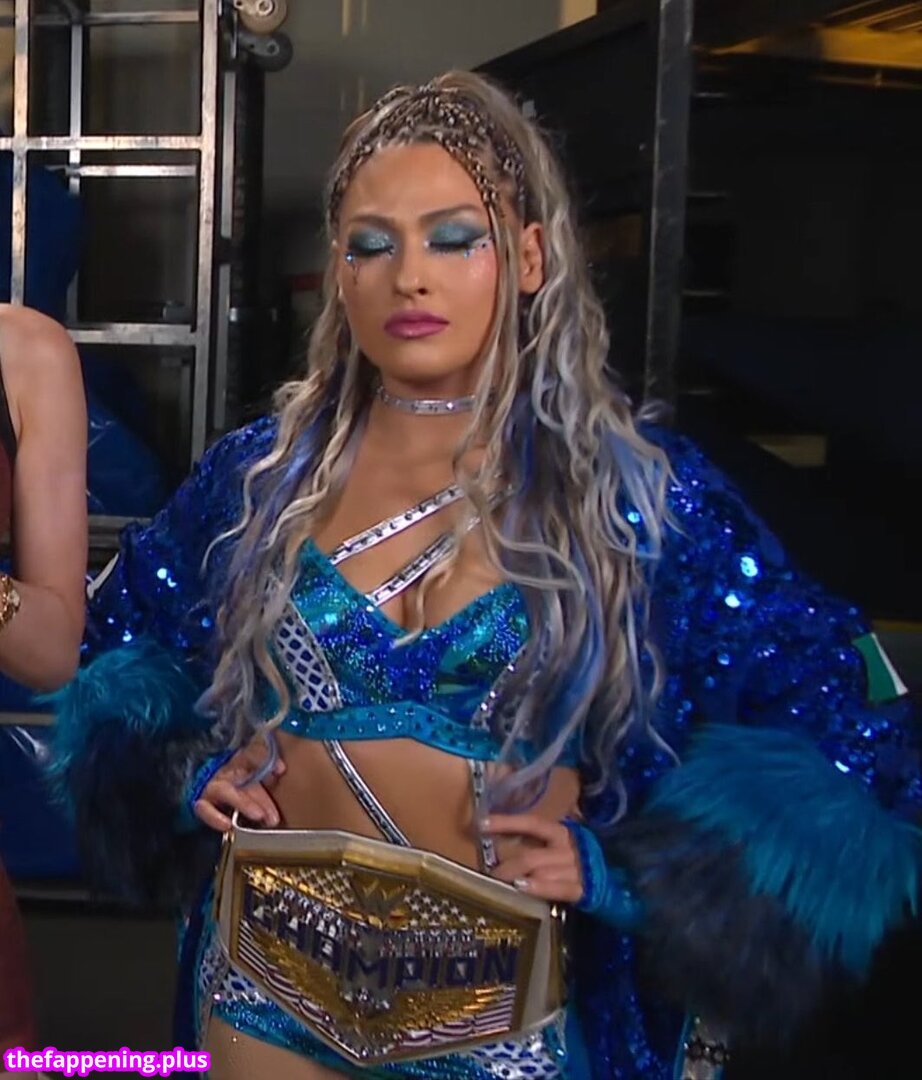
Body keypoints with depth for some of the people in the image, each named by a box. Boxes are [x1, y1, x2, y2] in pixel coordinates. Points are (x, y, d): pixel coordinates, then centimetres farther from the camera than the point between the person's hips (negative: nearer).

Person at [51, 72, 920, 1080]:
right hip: (265, 996, 2)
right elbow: (113, 655, 14)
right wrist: (187, 776, -3)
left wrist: (613, 868, -15)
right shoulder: (255, 475, -3)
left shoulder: (640, 492, -11)